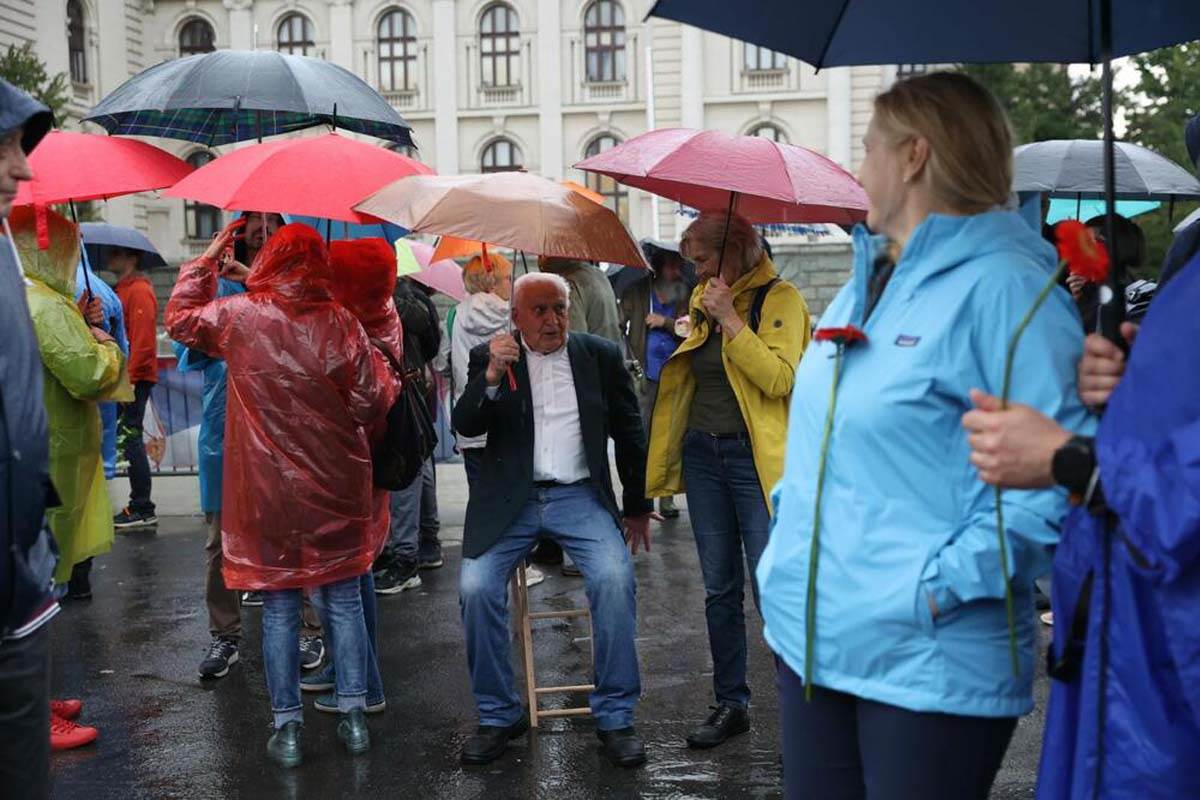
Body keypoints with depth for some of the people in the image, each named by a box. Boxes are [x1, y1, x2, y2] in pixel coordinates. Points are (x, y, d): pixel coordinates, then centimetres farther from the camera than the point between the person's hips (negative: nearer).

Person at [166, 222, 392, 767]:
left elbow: (180, 319, 15)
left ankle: (287, 726, 14)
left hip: (267, 494, 0)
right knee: (343, 601, 12)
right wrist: (376, 364, 13)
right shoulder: (342, 324, -8)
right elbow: (371, 405, -7)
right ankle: (353, 716, 16)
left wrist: (210, 255, 18)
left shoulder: (238, 317, -6)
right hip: (336, 493, 0)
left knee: (279, 608, 9)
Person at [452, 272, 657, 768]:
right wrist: (491, 377, -24)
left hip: (579, 495, 0)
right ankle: (498, 716, 0)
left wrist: (637, 506, 19)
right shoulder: (489, 357, 5)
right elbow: (465, 426, -6)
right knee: (476, 587, -21)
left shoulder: (600, 355, 7)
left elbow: (629, 433, 15)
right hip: (510, 499, 0)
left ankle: (615, 717, -9)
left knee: (614, 577, -25)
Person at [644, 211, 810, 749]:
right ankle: (730, 703, 22)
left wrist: (730, 320, -19)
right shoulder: (704, 302, 15)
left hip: (757, 459, -7)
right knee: (720, 588, 11)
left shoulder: (779, 299, -6)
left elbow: (780, 378, -19)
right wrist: (671, 334, 12)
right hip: (704, 454, 7)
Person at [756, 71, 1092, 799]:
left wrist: (949, 582, -24)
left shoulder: (1003, 286, -15)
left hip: (930, 662, -8)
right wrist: (792, 534, 14)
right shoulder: (868, 282, 13)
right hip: (814, 639, 8)